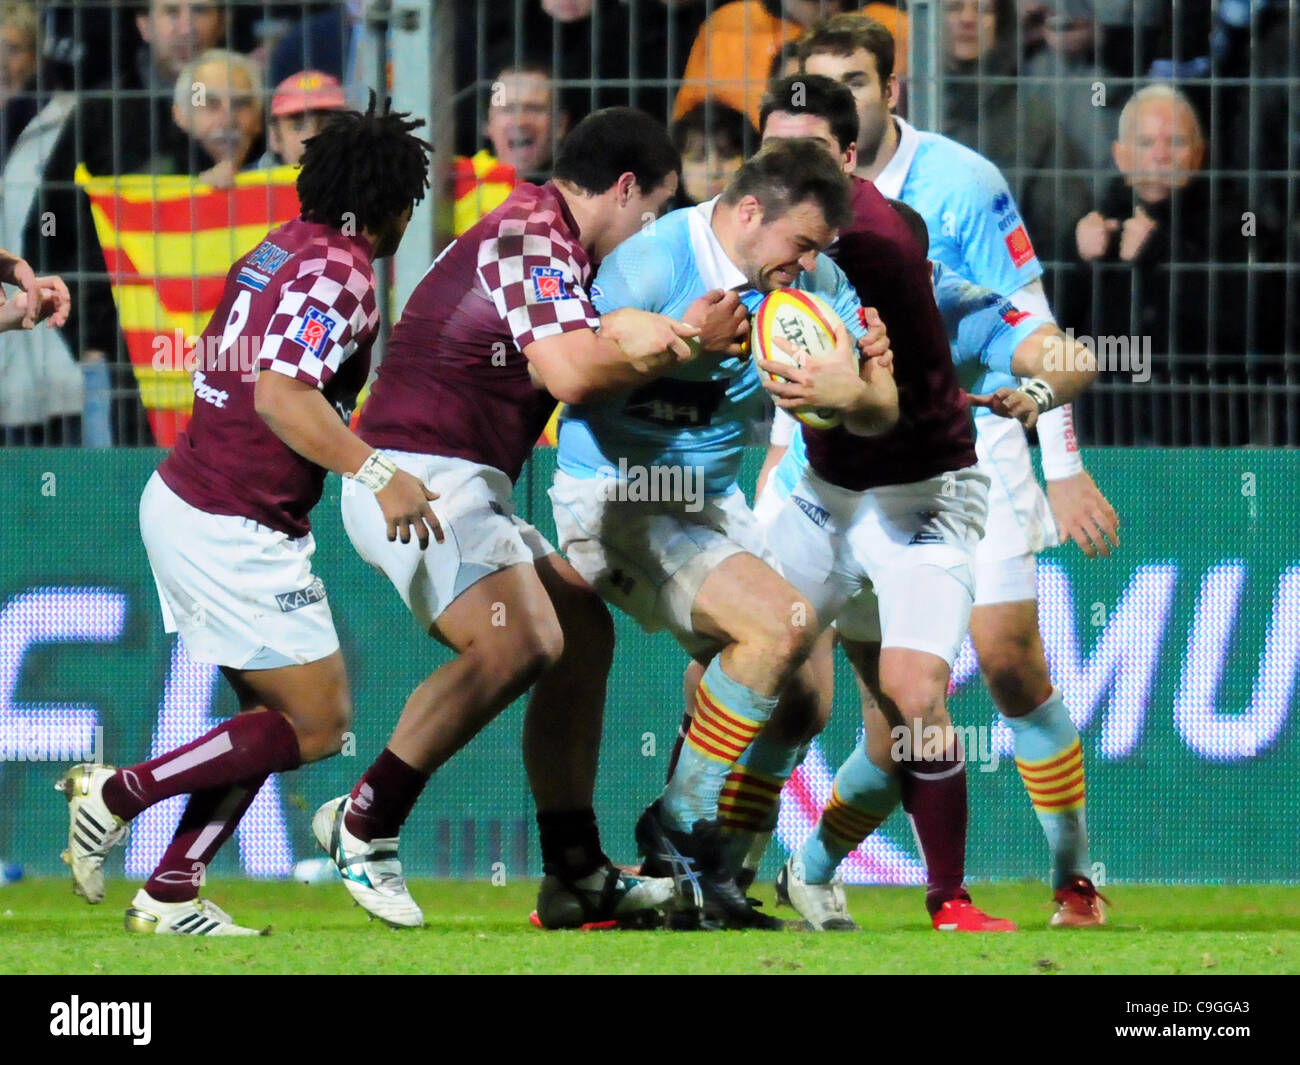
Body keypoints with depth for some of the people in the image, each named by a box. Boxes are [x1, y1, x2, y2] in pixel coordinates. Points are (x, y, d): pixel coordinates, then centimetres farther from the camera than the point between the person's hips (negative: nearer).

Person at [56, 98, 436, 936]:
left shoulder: (282, 250, 11)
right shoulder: (339, 272, -16)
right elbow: (279, 395, -30)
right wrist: (376, 473, -39)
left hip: (182, 497, 10)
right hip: (235, 536, -10)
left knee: (273, 718, 14)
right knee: (319, 726, -2)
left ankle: (171, 894, 10)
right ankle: (117, 794, -2)